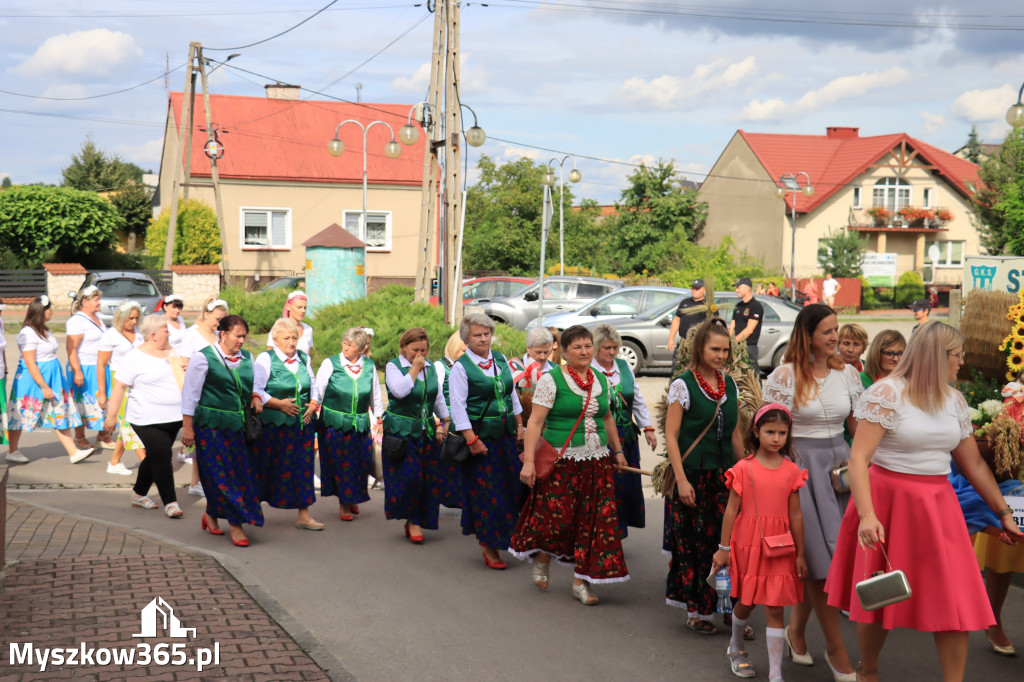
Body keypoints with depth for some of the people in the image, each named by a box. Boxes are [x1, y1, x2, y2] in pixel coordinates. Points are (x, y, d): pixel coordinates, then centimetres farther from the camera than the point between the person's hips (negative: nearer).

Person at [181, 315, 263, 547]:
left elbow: (254, 385, 25)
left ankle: (212, 514, 26)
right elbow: (190, 394, -6)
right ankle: (235, 524, 3)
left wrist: (256, 397, 2)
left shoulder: (247, 358, 9)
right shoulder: (203, 358, -7)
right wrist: (188, 427, -8)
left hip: (239, 426, 6)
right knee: (221, 474, -3)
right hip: (211, 426, -6)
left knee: (242, 473, 6)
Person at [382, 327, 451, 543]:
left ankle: (415, 521, 16)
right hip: (401, 430, -5)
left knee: (428, 477, 3)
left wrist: (446, 422, 16)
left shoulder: (430, 368, 10)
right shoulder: (393, 366, -5)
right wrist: (415, 369, -15)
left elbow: (438, 398, 18)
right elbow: (399, 391, -23)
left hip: (427, 431, 5)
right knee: (409, 476, -12)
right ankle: (413, 521, 2)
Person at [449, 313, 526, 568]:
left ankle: (511, 536, 22)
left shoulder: (501, 360, 9)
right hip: (480, 435, -6)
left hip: (505, 434, 6)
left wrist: (519, 425, 14)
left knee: (512, 487, 7)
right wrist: (472, 440, -17)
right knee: (486, 491, -1)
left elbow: (512, 395, 18)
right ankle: (489, 547, 10)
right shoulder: (460, 367, -9)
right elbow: (458, 407, -12)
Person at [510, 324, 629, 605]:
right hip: (561, 462, -5)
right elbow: (536, 421, -10)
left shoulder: (601, 380, 12)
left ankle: (580, 581, 11)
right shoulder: (551, 380, -6)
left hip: (597, 463, 5)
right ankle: (541, 560, 26)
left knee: (594, 521, 1)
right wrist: (528, 461, -17)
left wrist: (618, 451, 25)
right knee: (557, 517, -5)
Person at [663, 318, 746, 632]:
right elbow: (671, 435, -9)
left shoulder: (730, 385, 11)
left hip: (724, 475, 5)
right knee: (693, 542, -1)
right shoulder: (683, 384, -6)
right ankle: (694, 609, 9)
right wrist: (681, 480, -15)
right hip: (693, 474, -5)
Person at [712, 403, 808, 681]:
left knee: (774, 608, 0)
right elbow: (731, 510, -2)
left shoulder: (791, 471, 1)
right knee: (746, 601, 14)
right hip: (748, 544, -1)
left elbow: (795, 515, 5)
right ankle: (736, 647, 43)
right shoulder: (744, 468, -5)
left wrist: (800, 554, 7)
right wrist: (723, 548, -1)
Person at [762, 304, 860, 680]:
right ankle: (835, 648, 5)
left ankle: (796, 629, 27)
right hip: (798, 464, -4)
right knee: (821, 557, -4)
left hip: (839, 463, 5)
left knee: (816, 557, 6)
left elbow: (859, 426, 12)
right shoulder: (784, 376, -6)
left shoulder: (848, 373, 7)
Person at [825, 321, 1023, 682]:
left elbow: (974, 464, 16)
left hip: (937, 505, 5)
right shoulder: (886, 393, -12)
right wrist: (866, 514, -28)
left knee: (955, 601, -1)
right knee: (880, 598, 7)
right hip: (889, 502, -5)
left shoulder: (955, 400, 8)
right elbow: (858, 458, -17)